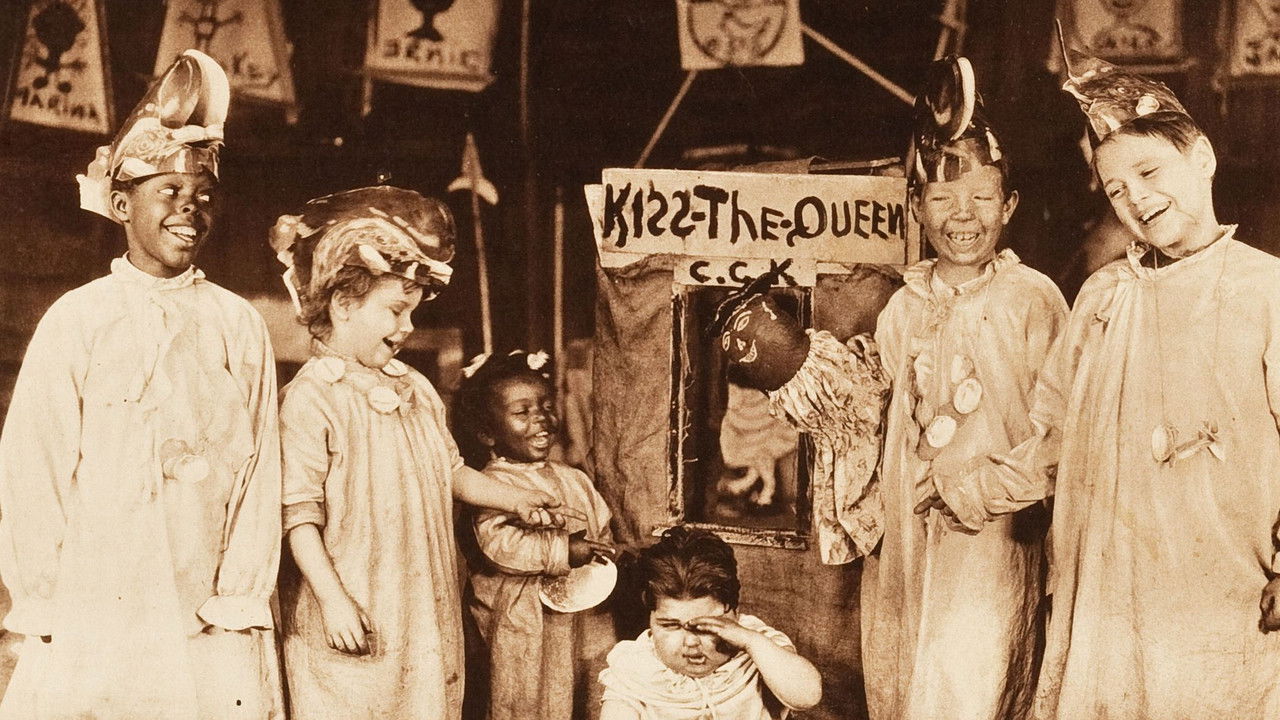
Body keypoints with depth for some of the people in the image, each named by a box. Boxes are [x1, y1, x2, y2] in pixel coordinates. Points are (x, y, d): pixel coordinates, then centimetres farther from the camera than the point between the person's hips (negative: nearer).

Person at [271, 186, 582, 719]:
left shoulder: (414, 389, 10)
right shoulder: (310, 399, -14)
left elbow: (449, 472, 21)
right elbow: (300, 515, -16)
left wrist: (514, 499, 11)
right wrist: (333, 600, -20)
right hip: (354, 619, -7)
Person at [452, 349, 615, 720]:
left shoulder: (573, 480, 8)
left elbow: (601, 529, 16)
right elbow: (499, 544, -27)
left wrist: (597, 554, -6)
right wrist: (566, 550, -27)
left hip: (567, 613, 7)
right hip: (516, 617, -6)